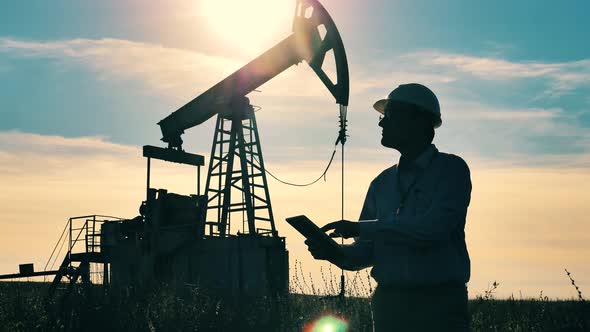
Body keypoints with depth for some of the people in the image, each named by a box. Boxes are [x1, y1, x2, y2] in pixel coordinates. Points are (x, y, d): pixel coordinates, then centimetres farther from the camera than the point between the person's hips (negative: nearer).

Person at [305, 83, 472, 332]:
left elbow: (434, 227, -17)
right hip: (388, 304, 5)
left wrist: (361, 228, -16)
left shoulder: (450, 169, -2)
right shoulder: (382, 183, 15)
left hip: (439, 306, -5)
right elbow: (367, 252, 14)